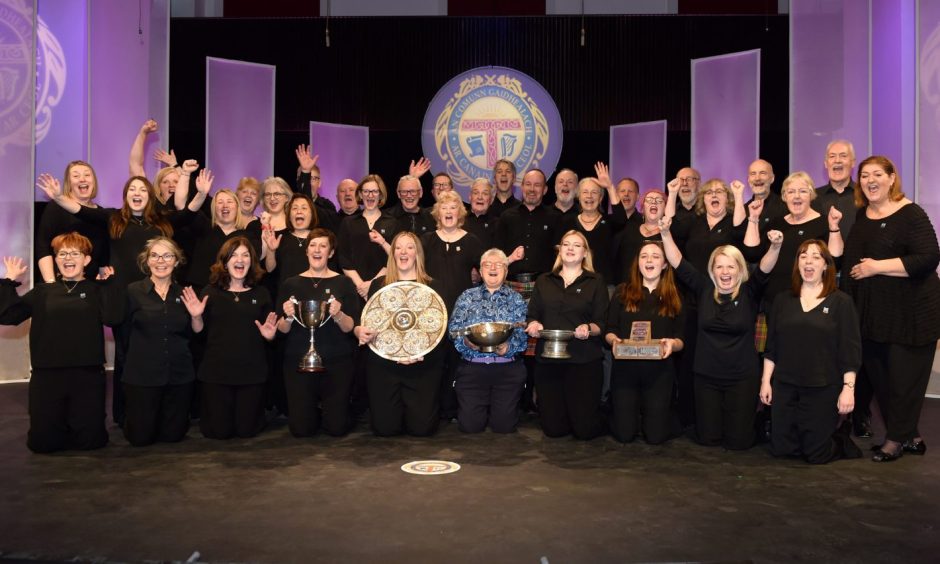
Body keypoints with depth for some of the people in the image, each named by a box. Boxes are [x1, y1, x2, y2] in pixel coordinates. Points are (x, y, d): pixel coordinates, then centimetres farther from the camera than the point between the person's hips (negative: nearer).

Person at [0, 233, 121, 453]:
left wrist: (108, 282, -12)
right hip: (47, 375, 2)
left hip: (88, 375, -1)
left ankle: (74, 424, 34)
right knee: (43, 442, 3)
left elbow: (112, 318, -13)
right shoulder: (43, 292, 11)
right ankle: (61, 424, 35)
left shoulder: (96, 290, 5)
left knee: (90, 440, 2)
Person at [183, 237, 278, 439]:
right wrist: (196, 316, -18)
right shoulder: (210, 292, 0)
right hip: (216, 371, -1)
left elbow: (269, 333, 10)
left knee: (246, 430, 7)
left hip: (252, 371, 1)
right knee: (218, 431, 6)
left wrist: (269, 335, -12)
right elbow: (198, 331, 2)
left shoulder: (261, 293, 4)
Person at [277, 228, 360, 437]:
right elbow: (281, 329, 4)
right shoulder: (291, 284, 5)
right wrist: (288, 317, -17)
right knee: (301, 429, -1)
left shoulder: (343, 283, 0)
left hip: (337, 362, -1)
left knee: (337, 427, -1)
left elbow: (351, 327, -4)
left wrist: (338, 315, -24)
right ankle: (314, 406, 32)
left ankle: (326, 405, 32)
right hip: (298, 360, 1)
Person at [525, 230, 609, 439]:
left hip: (584, 361, -2)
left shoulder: (596, 283, 6)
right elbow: (531, 316, 14)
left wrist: (589, 329, -21)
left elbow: (602, 324, 1)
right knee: (553, 429, 0)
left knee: (585, 429, -5)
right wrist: (533, 324, -9)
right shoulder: (544, 281, 15)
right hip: (547, 360, 3)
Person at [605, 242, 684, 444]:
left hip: (660, 371, 0)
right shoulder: (623, 292, 4)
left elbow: (681, 340, 3)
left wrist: (672, 344, -20)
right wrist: (614, 340, -19)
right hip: (625, 368, 0)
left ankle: (649, 411, 34)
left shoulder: (674, 297, 6)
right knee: (624, 434, 1)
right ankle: (634, 410, 34)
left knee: (655, 436, 1)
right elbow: (608, 331, 3)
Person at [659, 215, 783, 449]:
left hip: (742, 378, -2)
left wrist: (775, 247, -39)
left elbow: (764, 270, -20)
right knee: (708, 438, 8)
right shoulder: (704, 289, 1)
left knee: (738, 441, 6)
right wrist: (666, 234, -12)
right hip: (706, 377, 2)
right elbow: (678, 264, -2)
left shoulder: (749, 293, -3)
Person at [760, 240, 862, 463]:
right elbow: (771, 346, 8)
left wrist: (848, 388, -12)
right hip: (785, 386, 4)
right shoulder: (783, 300, 7)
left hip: (823, 388, -3)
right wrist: (766, 380, 5)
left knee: (817, 455, 4)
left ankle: (843, 439, 34)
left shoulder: (841, 302, -3)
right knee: (780, 449, 7)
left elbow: (850, 350, -6)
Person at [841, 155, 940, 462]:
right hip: (870, 313, 7)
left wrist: (877, 267, -19)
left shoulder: (910, 214, -10)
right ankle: (910, 435, 27)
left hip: (910, 312, -7)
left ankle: (897, 439, 17)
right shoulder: (860, 216, 11)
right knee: (879, 376, 11)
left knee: (905, 376, 1)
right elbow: (849, 259, 23)